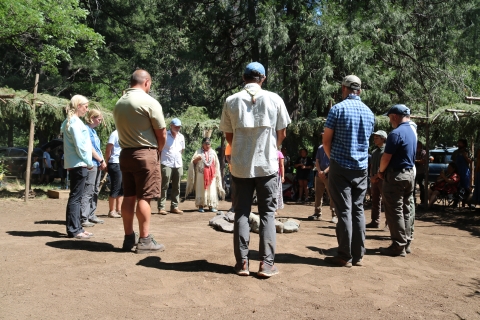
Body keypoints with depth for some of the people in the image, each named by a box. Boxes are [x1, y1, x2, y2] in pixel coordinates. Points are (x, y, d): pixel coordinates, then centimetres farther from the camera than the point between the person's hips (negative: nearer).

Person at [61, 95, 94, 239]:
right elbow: (79, 146, -18)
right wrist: (89, 162, -9)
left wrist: (86, 162, 15)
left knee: (76, 197, 11)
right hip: (79, 164, -10)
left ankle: (76, 228, 17)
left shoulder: (70, 121, 17)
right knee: (76, 197, -6)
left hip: (75, 164, 10)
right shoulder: (75, 122, -13)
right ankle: (73, 230, -2)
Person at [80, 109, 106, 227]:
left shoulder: (93, 130, 19)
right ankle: (83, 218, -8)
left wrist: (102, 161, 5)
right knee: (88, 192, -10)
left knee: (95, 191, 12)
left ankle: (91, 215, 19)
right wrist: (101, 160, -10)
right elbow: (90, 148, -15)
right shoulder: (86, 129, -9)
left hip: (97, 165, 10)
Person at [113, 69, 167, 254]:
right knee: (144, 197, -4)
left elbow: (123, 130, 15)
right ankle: (145, 241, 0)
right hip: (145, 154, -6)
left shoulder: (119, 103, 10)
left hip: (125, 153, 7)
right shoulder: (149, 102, -10)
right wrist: (157, 150, 12)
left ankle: (129, 238, 16)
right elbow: (162, 134, -8)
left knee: (129, 196, 10)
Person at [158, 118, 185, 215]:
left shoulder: (181, 137, 13)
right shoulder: (165, 135, -3)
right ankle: (161, 207, -3)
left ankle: (174, 206, 14)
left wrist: (177, 157, 14)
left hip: (178, 164, 6)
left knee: (176, 187, 7)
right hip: (166, 164, -5)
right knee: (164, 186, -6)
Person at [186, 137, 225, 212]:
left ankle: (211, 205, 5)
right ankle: (200, 206, 5)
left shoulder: (213, 152, 11)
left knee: (211, 190, -1)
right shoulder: (199, 152, 3)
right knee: (201, 189, -1)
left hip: (211, 175, 2)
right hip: (201, 174, -2)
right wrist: (197, 159, -21)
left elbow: (216, 164, 15)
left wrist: (216, 174, 8)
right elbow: (193, 162, -1)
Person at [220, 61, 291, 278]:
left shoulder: (231, 101, 0)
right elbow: (282, 134, 5)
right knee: (267, 213, 8)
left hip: (240, 165, 1)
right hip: (267, 164, -1)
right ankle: (267, 263, 6)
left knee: (241, 213, 10)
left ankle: (242, 263, 10)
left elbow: (228, 135, 8)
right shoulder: (274, 99, -2)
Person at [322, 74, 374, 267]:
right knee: (358, 209, 9)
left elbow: (326, 141, -4)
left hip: (341, 167, -5)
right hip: (361, 168, 5)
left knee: (344, 211, -2)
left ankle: (345, 257, 2)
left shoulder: (338, 109, -8)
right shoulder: (369, 113, 10)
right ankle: (358, 255, 12)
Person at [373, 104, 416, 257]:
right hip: (410, 174, 9)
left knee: (395, 211, -4)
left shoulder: (396, 133, -17)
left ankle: (398, 246, -1)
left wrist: (381, 172, 1)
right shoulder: (412, 132, 13)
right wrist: (384, 172, 16)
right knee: (406, 210, 13)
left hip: (396, 175, -9)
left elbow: (386, 157, -17)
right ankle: (406, 243, 20)